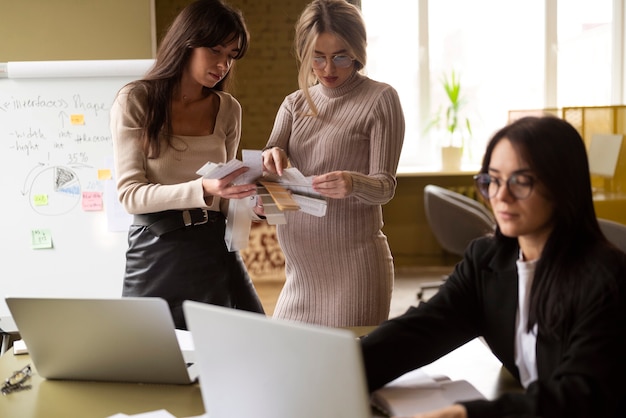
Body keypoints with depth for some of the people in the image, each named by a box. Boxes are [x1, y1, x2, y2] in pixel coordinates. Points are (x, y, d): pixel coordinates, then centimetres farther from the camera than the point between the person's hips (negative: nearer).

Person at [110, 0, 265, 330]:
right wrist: (201, 189, -26)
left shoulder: (228, 110, 9)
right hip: (156, 251, -4)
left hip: (214, 249, 4)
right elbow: (130, 194, -13)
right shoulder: (136, 101, -5)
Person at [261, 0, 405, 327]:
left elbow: (385, 185, -7)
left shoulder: (380, 99, -3)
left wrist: (352, 184, -29)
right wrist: (271, 157, -21)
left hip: (353, 261, -5)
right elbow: (270, 164, 3)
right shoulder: (294, 104, 12)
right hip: (300, 263, 5)